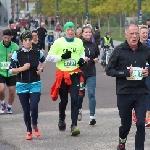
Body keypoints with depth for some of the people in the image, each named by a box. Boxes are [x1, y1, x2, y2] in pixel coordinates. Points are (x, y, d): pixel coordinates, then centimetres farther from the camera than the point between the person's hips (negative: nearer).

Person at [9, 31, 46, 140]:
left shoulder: (38, 52, -1)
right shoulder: (17, 54, -6)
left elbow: (44, 61, 22)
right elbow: (11, 70, -6)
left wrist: (41, 69, 5)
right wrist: (22, 68, -19)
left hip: (35, 84, 0)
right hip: (22, 85, 0)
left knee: (34, 107, -15)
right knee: (26, 109, 5)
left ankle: (35, 126, 13)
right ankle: (29, 131, 21)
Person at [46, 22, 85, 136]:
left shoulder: (79, 42, 6)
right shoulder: (59, 42, -3)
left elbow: (82, 53, 25)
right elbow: (49, 57, -4)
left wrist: (82, 59, 4)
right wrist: (62, 57, -17)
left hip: (75, 74, 1)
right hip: (62, 74, -1)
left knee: (75, 99, -11)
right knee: (64, 100, 10)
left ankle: (74, 125, -12)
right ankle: (61, 120, 37)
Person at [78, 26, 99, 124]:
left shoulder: (94, 45, 6)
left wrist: (96, 59, 0)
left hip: (91, 73, 1)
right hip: (80, 72, -1)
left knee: (91, 94, -8)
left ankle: (92, 116, -9)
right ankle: (79, 109, 40)